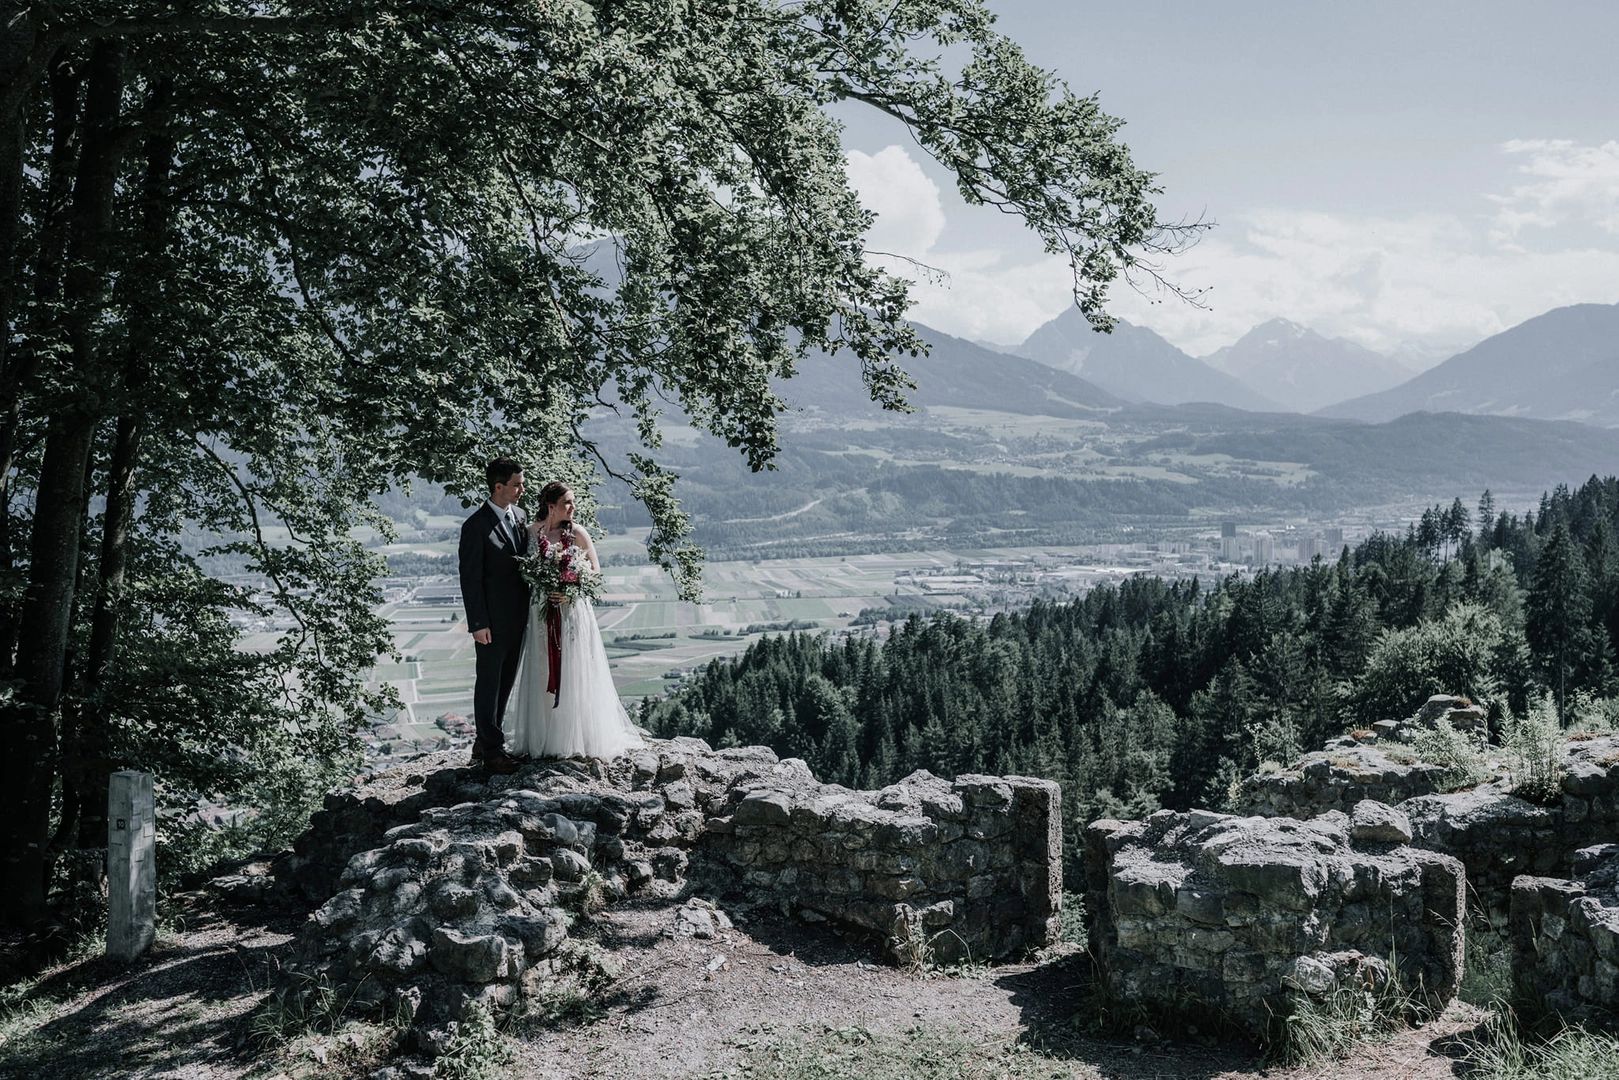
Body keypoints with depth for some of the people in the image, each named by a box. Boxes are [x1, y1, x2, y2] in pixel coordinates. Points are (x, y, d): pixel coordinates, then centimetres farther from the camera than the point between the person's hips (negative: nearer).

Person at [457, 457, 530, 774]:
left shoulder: (519, 515, 6)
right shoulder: (476, 526, -15)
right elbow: (470, 579, -14)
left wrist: (531, 606, 11)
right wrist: (478, 623, -15)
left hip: (518, 617, 8)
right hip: (493, 621, -7)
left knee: (505, 683, 15)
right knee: (489, 684, 3)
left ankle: (485, 743, 27)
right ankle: (491, 750, 10)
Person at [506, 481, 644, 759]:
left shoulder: (577, 533, -5)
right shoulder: (531, 532, 2)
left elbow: (595, 573, -3)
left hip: (573, 612, -2)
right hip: (541, 614, 2)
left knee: (574, 676, 1)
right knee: (543, 677, 7)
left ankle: (577, 741, 12)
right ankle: (543, 739, 19)